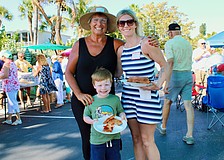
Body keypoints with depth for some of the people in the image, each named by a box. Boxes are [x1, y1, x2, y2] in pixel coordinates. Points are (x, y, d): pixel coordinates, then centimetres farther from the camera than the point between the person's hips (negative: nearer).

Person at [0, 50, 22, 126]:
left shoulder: (6, 64, -13)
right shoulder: (13, 63, 15)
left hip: (10, 85, -10)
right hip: (15, 85, 10)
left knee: (13, 102, -5)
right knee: (11, 102, 13)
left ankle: (19, 119, -1)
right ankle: (9, 119, 21)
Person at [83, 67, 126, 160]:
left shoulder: (115, 99, -2)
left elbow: (120, 111, 8)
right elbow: (85, 117, 4)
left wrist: (122, 116, -14)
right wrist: (91, 121, -15)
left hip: (113, 138, 1)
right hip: (97, 139, -1)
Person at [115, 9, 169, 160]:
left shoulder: (146, 43, -9)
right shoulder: (121, 49, 8)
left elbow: (164, 66, -6)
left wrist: (159, 84, -20)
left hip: (147, 97, -6)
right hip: (128, 96, 6)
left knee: (147, 140, 1)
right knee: (136, 138, 14)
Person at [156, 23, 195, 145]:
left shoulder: (169, 43, -8)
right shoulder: (188, 43, 12)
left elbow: (170, 62, -19)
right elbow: (189, 61, 17)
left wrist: (167, 82, -21)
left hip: (176, 74, -5)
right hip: (189, 74, 5)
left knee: (167, 101, 13)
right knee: (188, 104, 2)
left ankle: (163, 127, 30)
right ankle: (190, 135, 0)